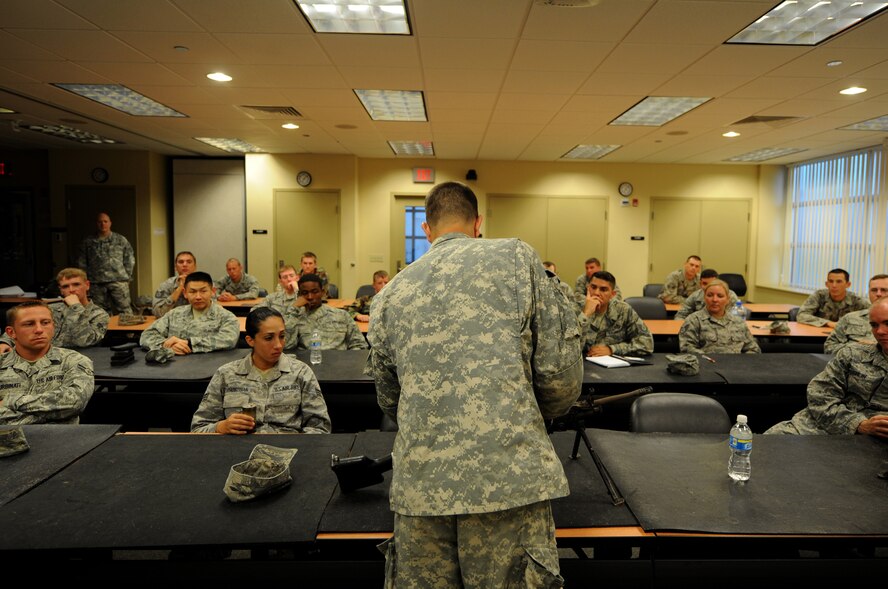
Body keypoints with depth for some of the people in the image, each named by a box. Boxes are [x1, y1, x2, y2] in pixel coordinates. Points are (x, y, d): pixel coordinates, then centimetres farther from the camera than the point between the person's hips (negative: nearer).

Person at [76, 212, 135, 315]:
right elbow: (81, 263, 14)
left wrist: (127, 277, 4)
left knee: (124, 310, -7)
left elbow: (129, 260, 9)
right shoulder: (87, 242, 12)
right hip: (96, 283, 2)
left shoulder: (121, 240, 9)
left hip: (118, 281, -2)